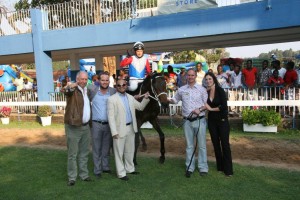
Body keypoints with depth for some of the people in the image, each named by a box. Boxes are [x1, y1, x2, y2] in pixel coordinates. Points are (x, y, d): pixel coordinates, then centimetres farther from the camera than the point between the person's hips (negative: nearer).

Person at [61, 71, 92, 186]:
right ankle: (72, 177, 15)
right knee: (72, 154, 3)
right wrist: (69, 87, -57)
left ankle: (84, 175, 27)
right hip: (73, 127, -6)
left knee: (84, 153, 15)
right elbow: (65, 91, -34)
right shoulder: (73, 90, -10)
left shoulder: (87, 90, 11)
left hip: (86, 126, 6)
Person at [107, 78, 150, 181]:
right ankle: (121, 173, 16)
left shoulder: (130, 97, 9)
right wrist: (114, 132, -18)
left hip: (131, 128, 6)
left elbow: (140, 107, 19)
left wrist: (145, 98, 1)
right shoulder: (112, 99, -10)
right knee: (119, 152, 4)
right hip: (120, 129, -6)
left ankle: (130, 168, 35)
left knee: (130, 150, 19)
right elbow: (111, 117, -13)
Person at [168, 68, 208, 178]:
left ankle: (203, 167, 14)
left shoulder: (201, 89, 0)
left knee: (201, 145, 4)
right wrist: (167, 100, -1)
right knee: (189, 145, 9)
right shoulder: (182, 89, 6)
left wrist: (200, 109, -16)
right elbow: (175, 100, 18)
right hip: (188, 121, 2)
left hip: (200, 120, -2)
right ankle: (189, 168, 18)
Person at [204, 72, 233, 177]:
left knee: (225, 144, -3)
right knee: (216, 143, 10)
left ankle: (228, 169, 5)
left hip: (222, 120, -5)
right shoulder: (206, 92, 4)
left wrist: (211, 109, -12)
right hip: (211, 121, 5)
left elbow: (224, 106, -18)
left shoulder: (220, 90, -11)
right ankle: (220, 167, 22)